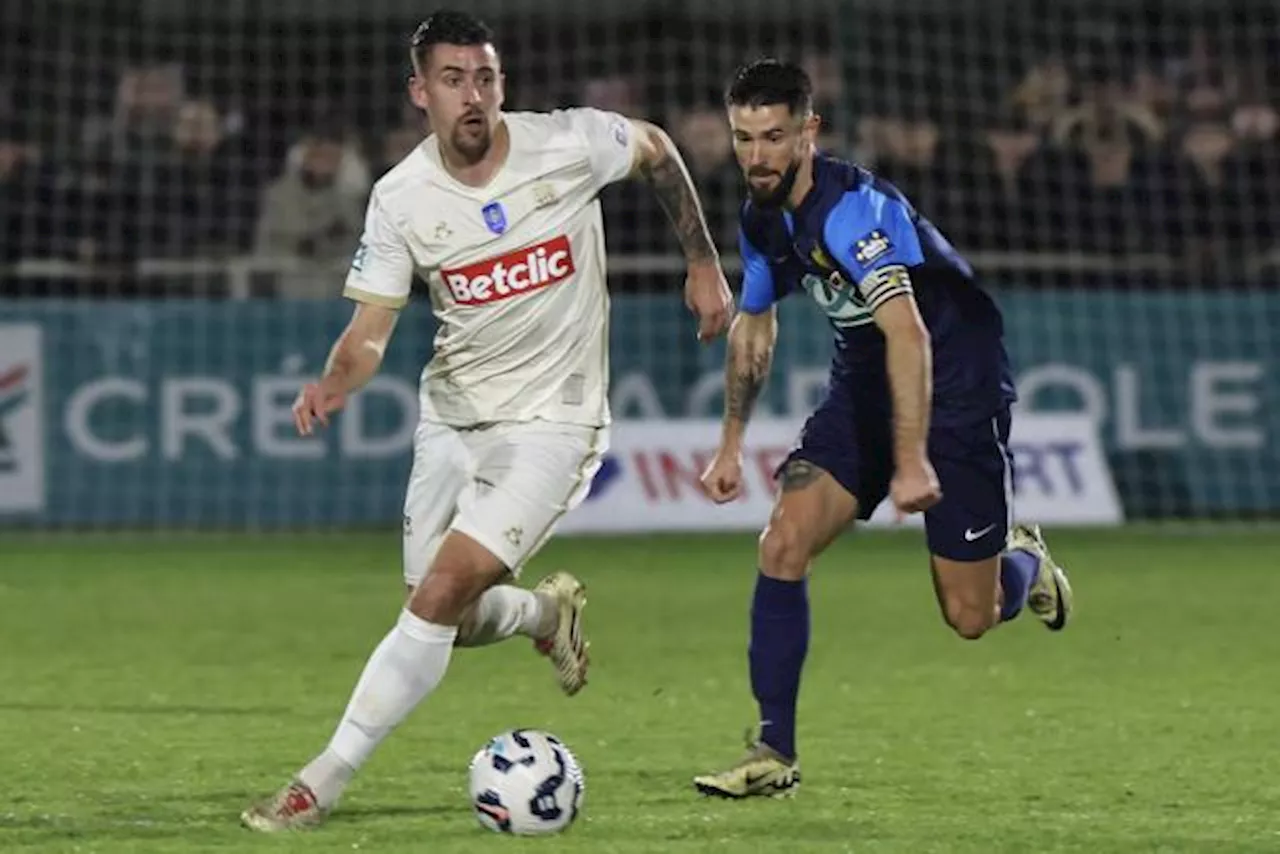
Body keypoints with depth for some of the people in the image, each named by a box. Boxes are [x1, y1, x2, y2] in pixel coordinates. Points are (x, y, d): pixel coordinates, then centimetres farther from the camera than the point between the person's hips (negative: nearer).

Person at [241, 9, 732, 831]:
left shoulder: (569, 145, -13)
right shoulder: (400, 198, -8)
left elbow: (658, 150, 8)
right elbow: (372, 327, -7)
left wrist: (704, 262, 11)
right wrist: (336, 381, -29)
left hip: (550, 421, -4)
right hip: (453, 416, 4)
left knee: (442, 593, -18)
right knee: (452, 623, 8)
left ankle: (323, 783, -12)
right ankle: (551, 610, 44)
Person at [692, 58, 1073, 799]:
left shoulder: (851, 207, -28)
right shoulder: (763, 218, -1)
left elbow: (908, 333, -37)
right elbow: (754, 325, 17)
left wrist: (913, 461, -41)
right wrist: (733, 444, 18)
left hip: (957, 386, -7)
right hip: (863, 389, 7)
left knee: (970, 618, -2)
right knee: (783, 544, -13)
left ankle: (1023, 561, 35)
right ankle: (775, 753, -7)